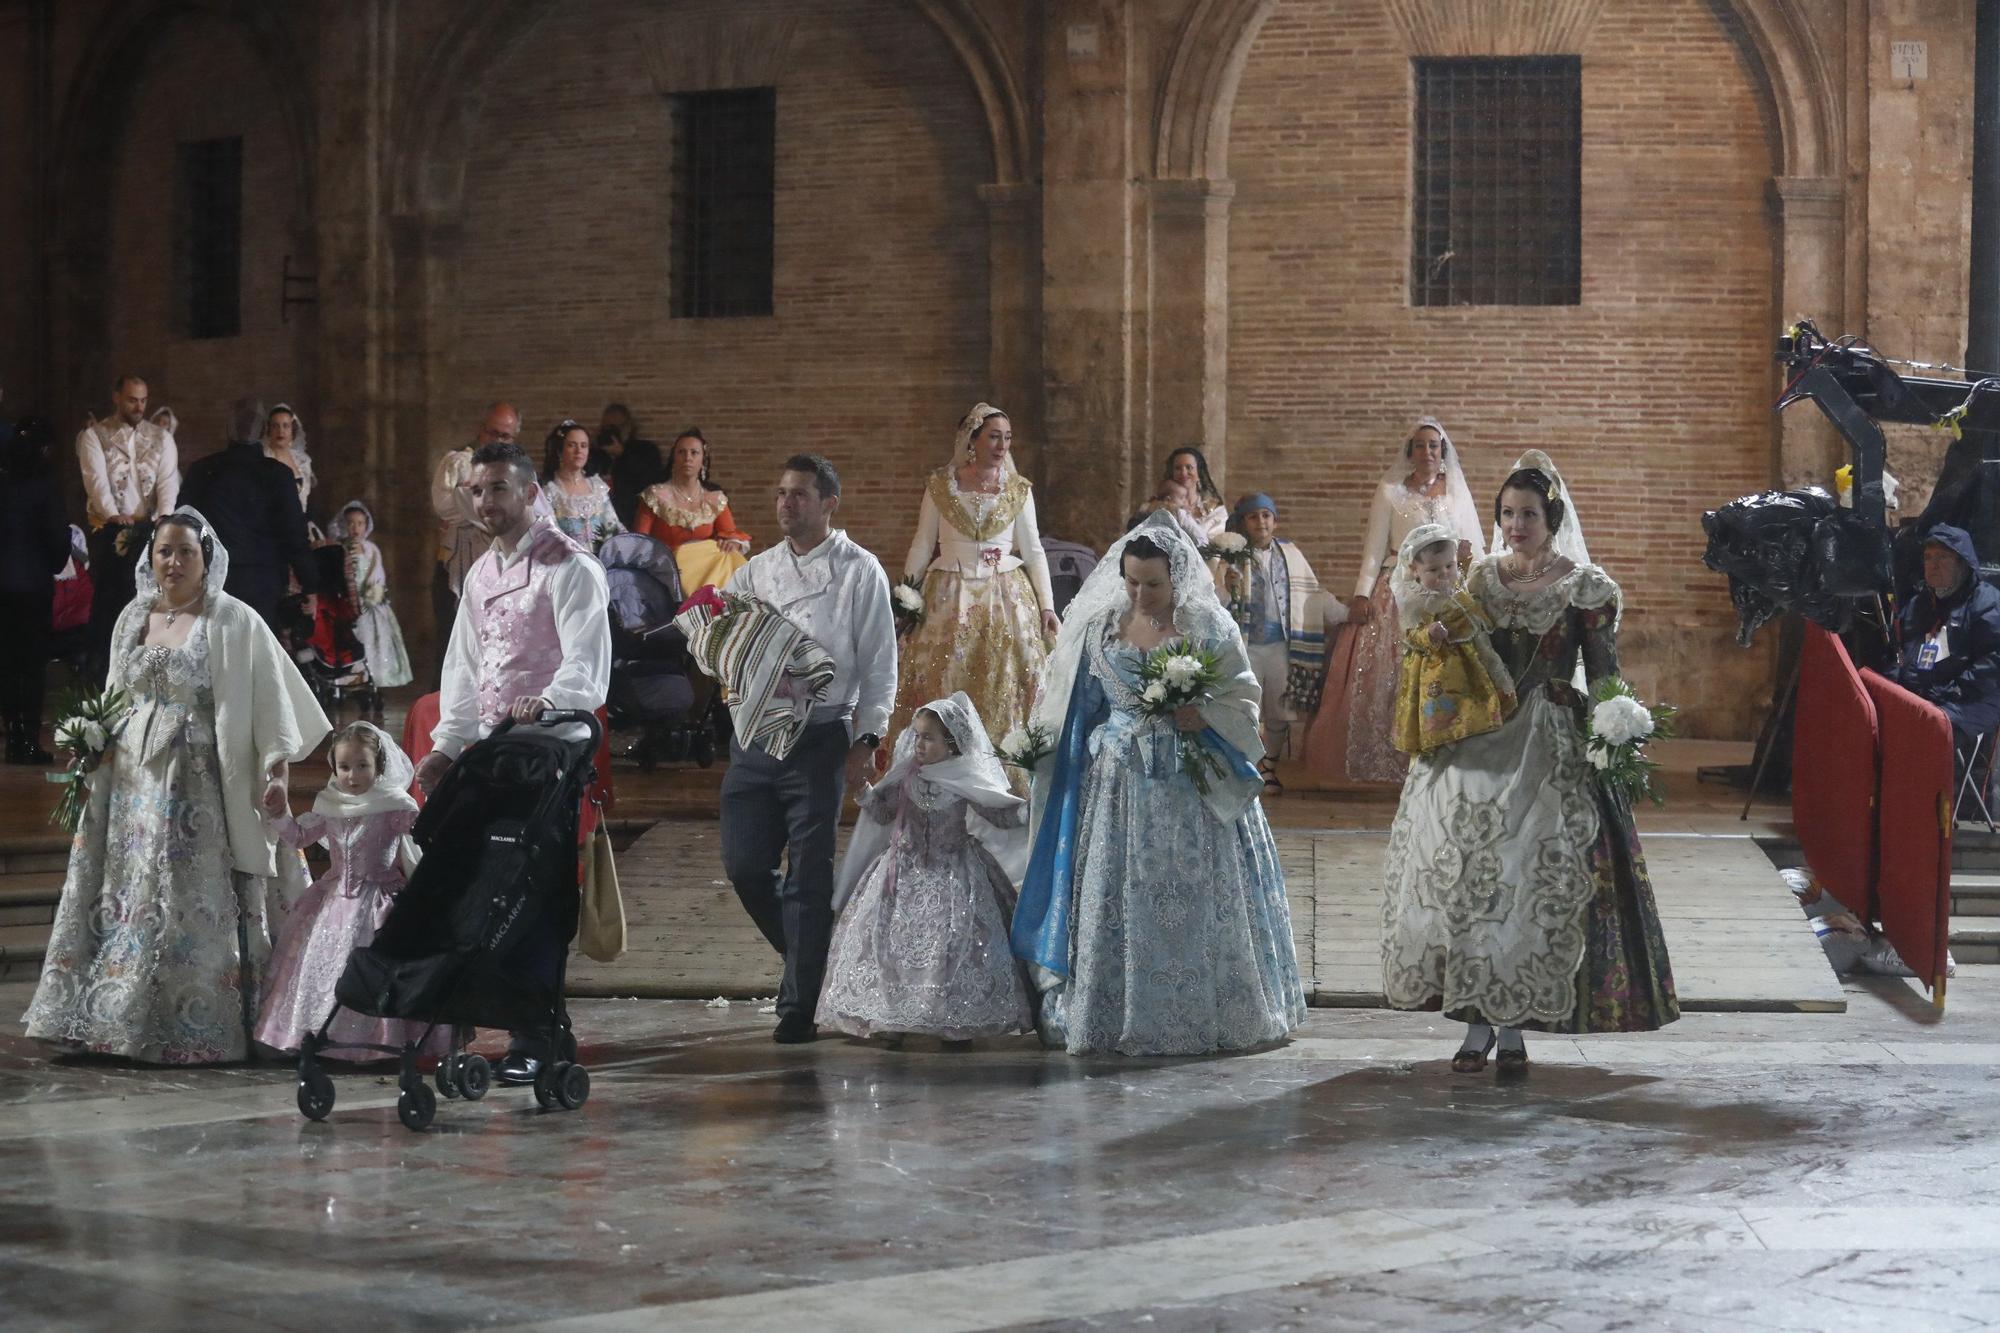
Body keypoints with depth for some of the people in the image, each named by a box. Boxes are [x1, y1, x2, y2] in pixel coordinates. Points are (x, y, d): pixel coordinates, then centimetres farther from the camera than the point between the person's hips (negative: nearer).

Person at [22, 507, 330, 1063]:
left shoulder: (233, 622, -4)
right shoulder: (133, 618, 13)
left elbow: (270, 697, -7)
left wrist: (276, 767, -16)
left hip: (200, 785, -5)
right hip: (132, 781, 5)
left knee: (197, 905, -6)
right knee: (126, 899, 5)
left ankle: (198, 1032, 0)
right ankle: (118, 1018, 12)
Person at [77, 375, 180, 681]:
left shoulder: (162, 438, 10)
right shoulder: (93, 436, 2)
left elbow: (168, 482, -2)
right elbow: (96, 478, -12)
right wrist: (113, 515, -30)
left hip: (150, 531, 2)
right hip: (108, 530, -2)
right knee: (108, 601, -1)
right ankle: (100, 675, 4)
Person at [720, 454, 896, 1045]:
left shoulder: (859, 572, 0)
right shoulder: (756, 571, 14)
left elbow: (879, 664, -2)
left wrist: (867, 740, -9)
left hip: (820, 739, -5)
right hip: (754, 734, 5)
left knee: (808, 877, -2)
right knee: (744, 864, 5)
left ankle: (798, 1007, 5)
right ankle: (807, 959, 29)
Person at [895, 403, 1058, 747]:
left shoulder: (1018, 490, 4)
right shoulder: (940, 486, 2)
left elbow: (1033, 551, 5)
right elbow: (922, 547, 6)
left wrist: (1047, 606, -1)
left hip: (1006, 598, 0)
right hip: (949, 597, 0)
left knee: (1003, 686, -1)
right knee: (945, 682, -1)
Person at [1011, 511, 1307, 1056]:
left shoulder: (1210, 627, -2)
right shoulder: (1099, 627, 6)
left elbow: (1241, 700, 1)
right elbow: (1073, 708, 13)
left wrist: (1201, 718, -16)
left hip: (1192, 788, -2)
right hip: (1116, 782, 2)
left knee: (1194, 899, -1)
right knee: (1113, 901, 1)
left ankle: (1202, 1015, 9)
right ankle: (1111, 1016, 10)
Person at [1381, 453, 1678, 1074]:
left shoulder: (1584, 587, -1)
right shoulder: (1480, 578, 10)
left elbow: (1604, 676, -1)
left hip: (1550, 745, -3)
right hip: (1479, 742, 3)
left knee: (1533, 877, -5)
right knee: (1468, 871, -3)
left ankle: (1515, 1025, 4)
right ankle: (1477, 1022, 4)